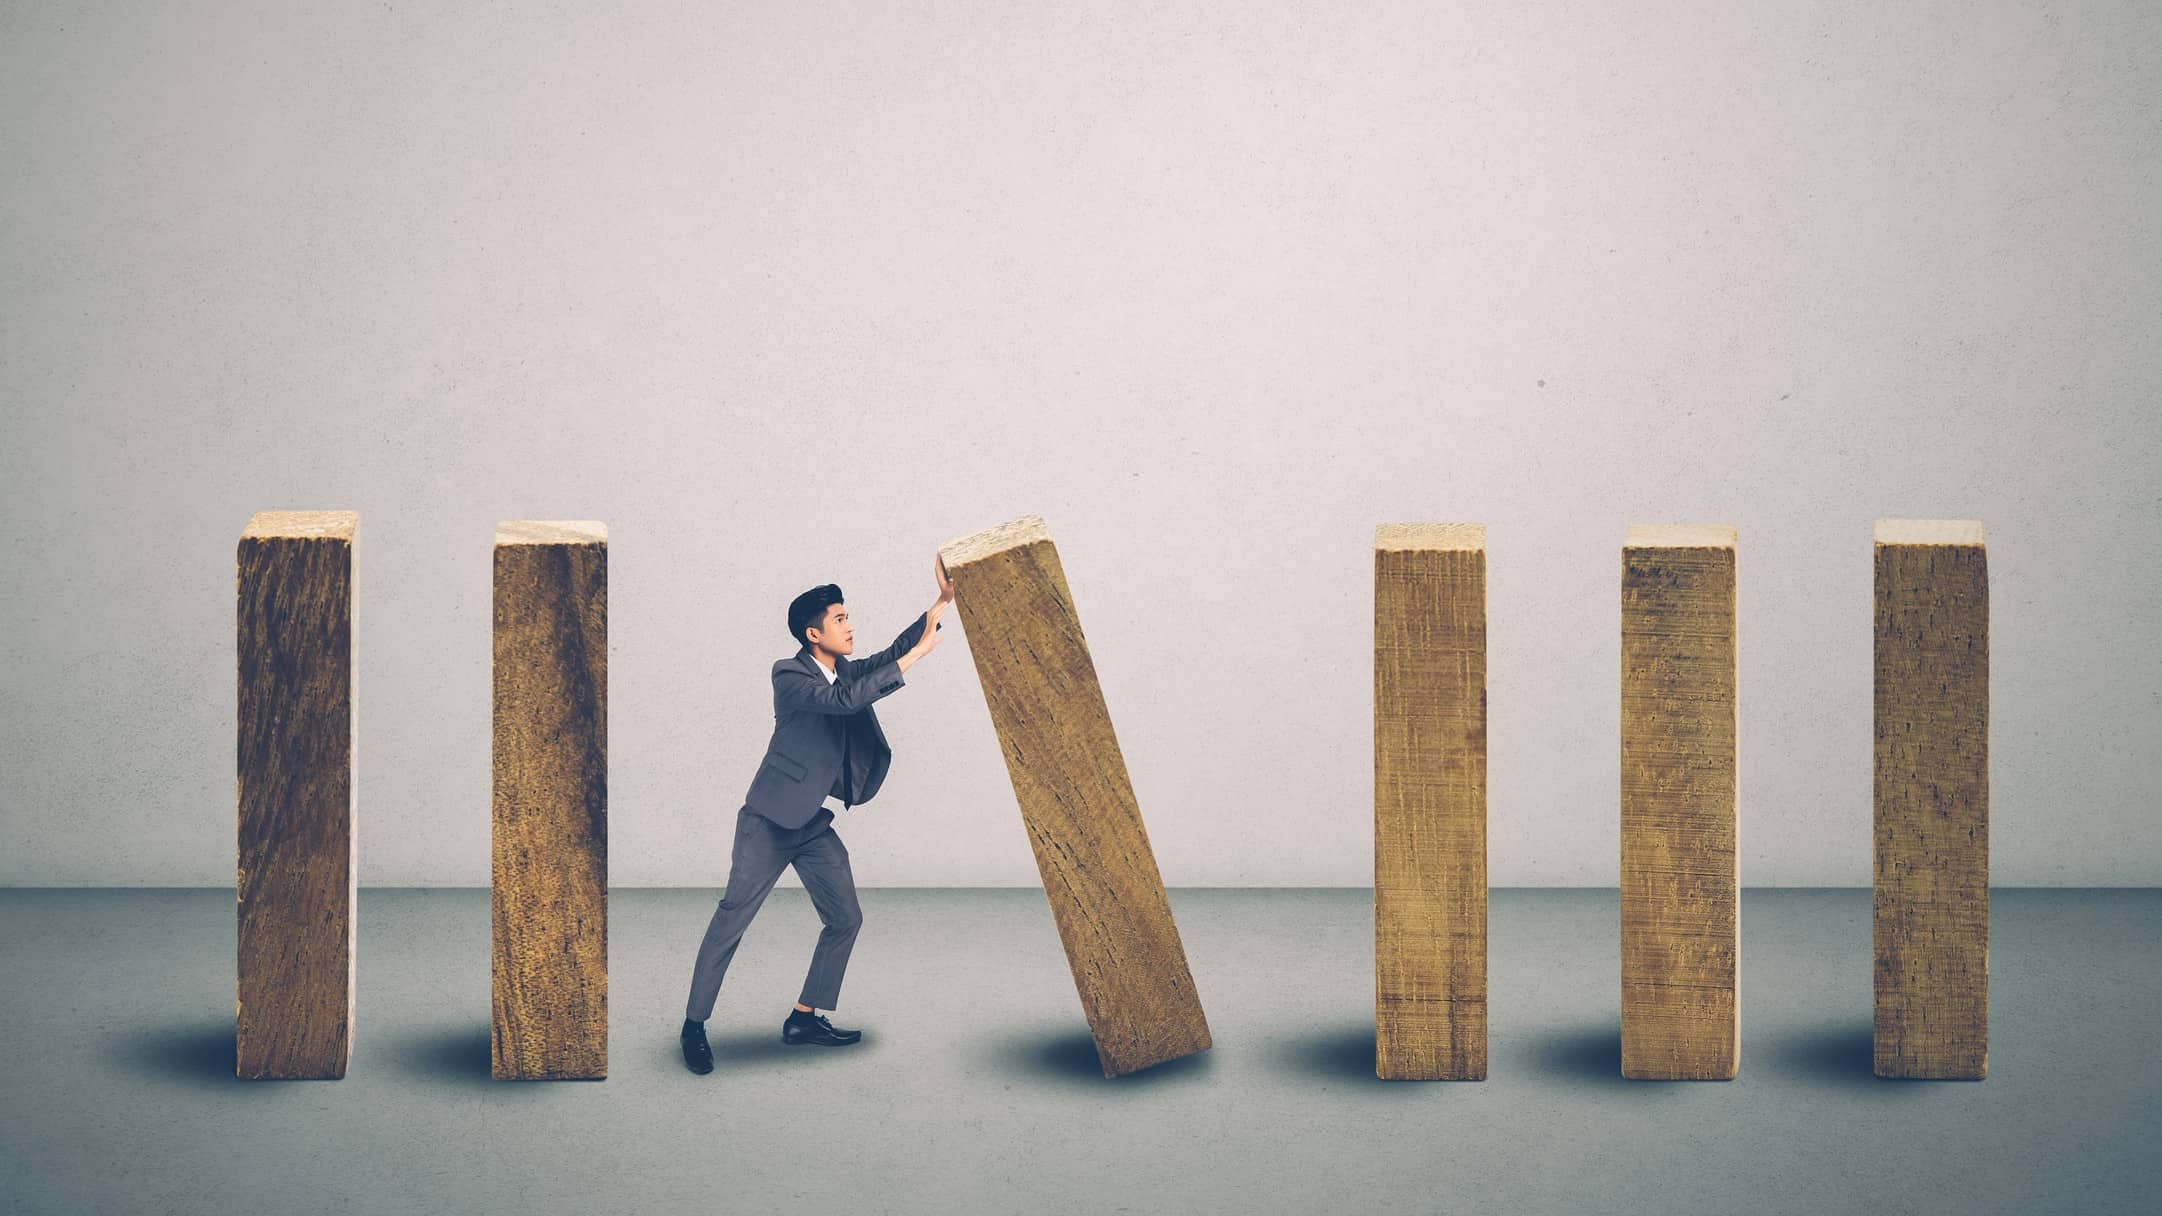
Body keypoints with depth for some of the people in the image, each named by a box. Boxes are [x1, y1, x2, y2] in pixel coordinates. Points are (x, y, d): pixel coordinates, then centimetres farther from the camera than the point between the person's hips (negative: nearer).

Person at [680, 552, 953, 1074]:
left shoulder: (844, 670, 10)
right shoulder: (789, 675, -14)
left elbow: (890, 657, 5)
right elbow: (846, 700, -27)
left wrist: (943, 602, -7)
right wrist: (915, 656, -25)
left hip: (816, 826, 8)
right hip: (771, 820, -8)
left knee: (845, 919, 6)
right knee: (733, 916, -9)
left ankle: (805, 1020, 15)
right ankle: (695, 1024, -3)